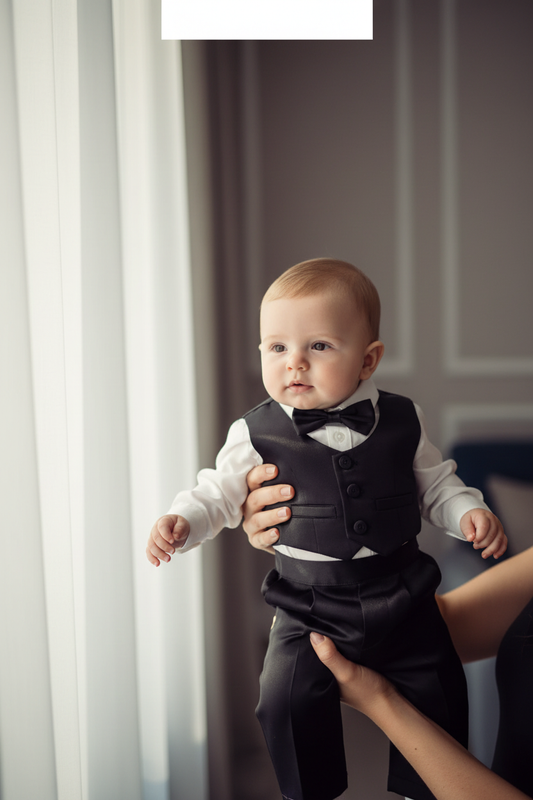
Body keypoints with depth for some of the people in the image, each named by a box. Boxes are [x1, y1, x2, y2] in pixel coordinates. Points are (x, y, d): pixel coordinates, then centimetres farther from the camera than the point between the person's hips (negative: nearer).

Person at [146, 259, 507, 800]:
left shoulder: (401, 422, -4)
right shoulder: (257, 435, -9)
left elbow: (434, 485, 9)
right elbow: (219, 493, 0)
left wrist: (468, 511, -8)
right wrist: (181, 522, -18)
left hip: (401, 598, 2)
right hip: (309, 608, -1)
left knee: (438, 695, 5)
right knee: (287, 700, -15)